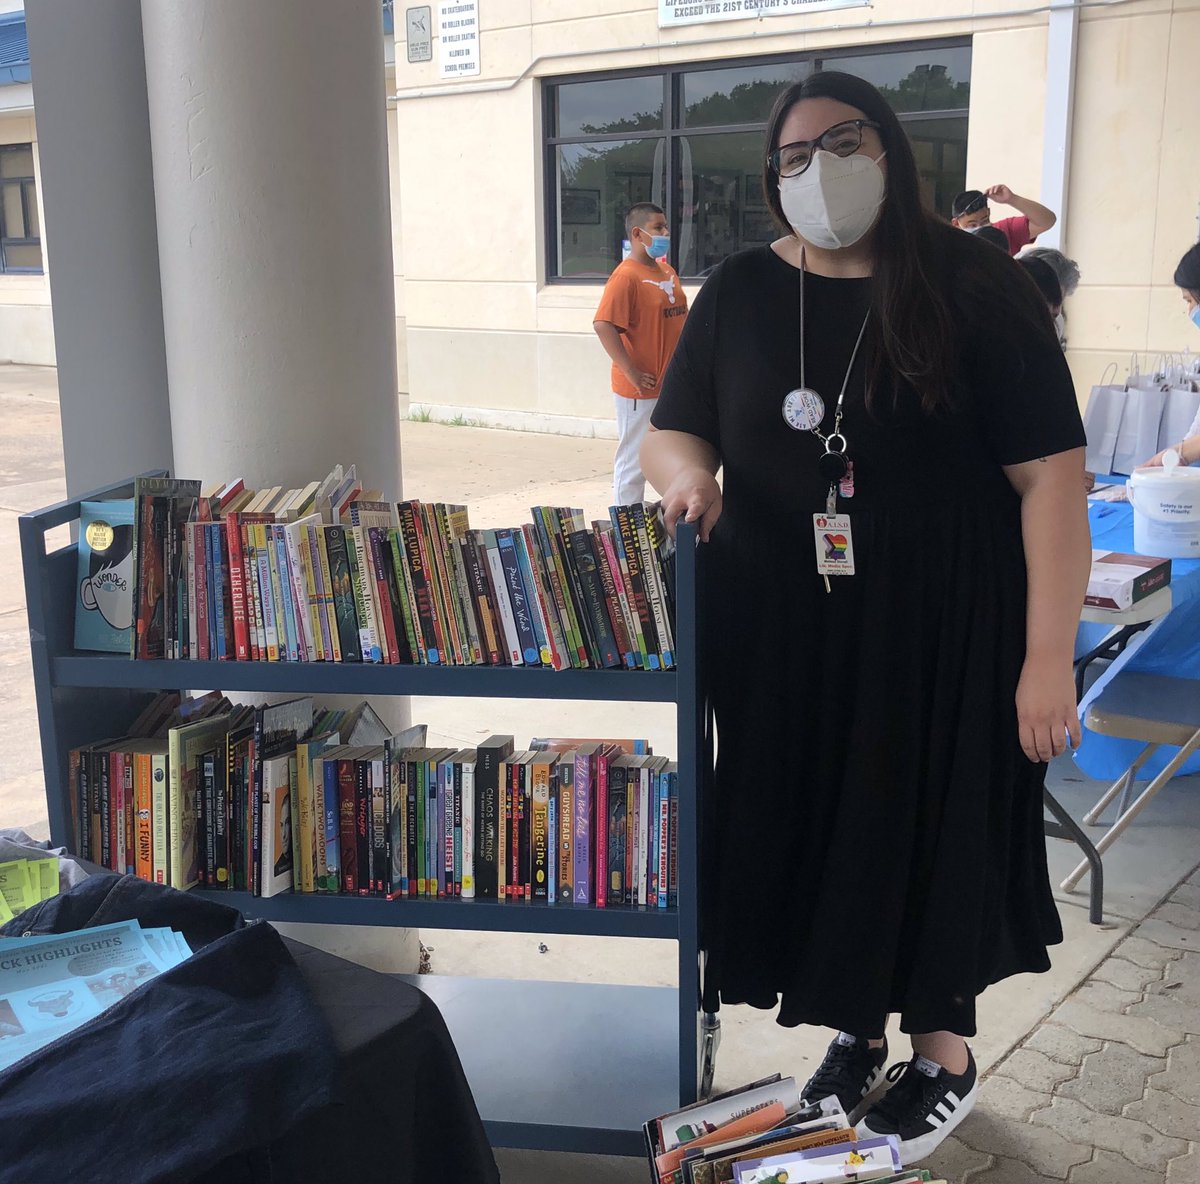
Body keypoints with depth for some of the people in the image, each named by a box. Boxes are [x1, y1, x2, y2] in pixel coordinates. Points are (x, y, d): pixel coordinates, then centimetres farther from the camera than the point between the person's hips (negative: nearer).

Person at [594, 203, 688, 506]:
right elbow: (603, 325, -24)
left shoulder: (667, 271, 12)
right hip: (640, 391, -8)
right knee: (634, 464, 1)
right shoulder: (626, 275, -14)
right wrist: (632, 373, -23)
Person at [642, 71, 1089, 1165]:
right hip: (783, 633, 4)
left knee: (930, 829, 8)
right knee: (810, 829, 12)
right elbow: (671, 432, 9)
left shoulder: (973, 287, -8)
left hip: (936, 633, -3)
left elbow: (1050, 472, -11)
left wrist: (1049, 654, -17)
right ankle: (856, 1028, 36)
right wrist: (687, 473, -16)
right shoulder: (740, 293, 3)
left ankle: (945, 1055, 32)